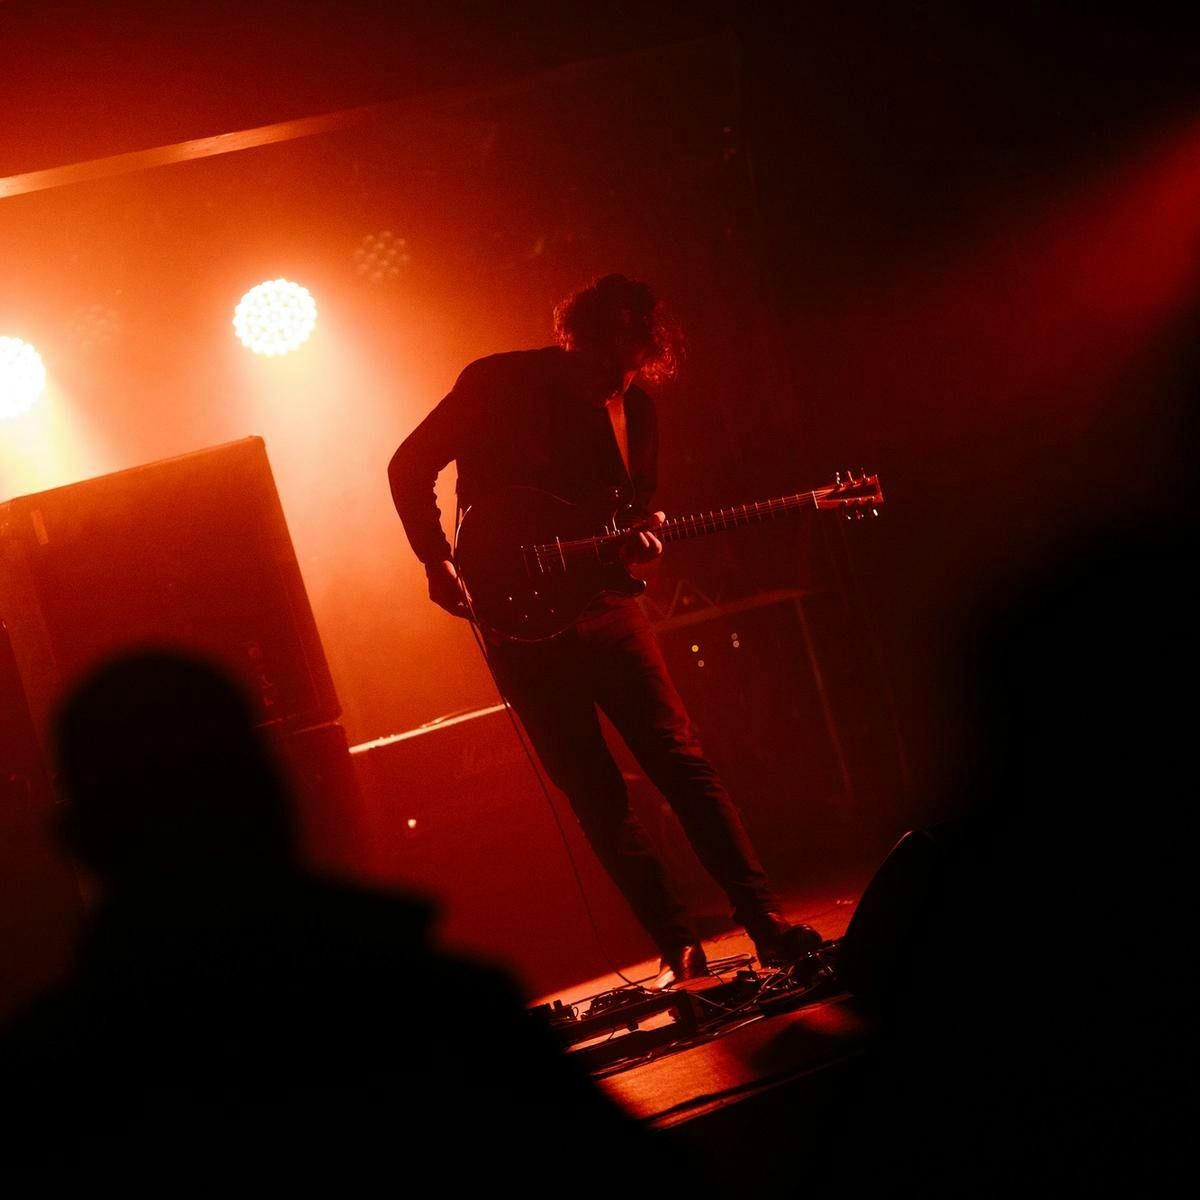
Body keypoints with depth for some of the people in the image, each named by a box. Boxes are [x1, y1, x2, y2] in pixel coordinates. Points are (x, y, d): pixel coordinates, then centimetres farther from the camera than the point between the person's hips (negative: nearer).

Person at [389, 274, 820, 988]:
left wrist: (644, 539, -8)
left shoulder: (634, 406, 4)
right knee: (593, 790, -2)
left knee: (682, 761, -4)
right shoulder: (500, 384, -6)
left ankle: (764, 919, -1)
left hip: (603, 602, 3)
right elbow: (410, 469, 0)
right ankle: (680, 948, 3)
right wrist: (439, 563, -9)